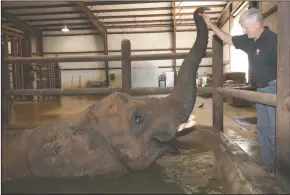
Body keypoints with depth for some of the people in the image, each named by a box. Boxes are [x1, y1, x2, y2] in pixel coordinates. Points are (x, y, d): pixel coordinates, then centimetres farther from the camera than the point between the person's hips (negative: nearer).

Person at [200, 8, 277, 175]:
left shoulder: (273, 40, -17)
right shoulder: (250, 40, 8)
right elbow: (228, 39, 18)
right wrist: (210, 24, 15)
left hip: (273, 89, -9)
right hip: (261, 90, 9)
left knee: (275, 130, -4)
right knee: (262, 128, 13)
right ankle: (268, 164, 24)